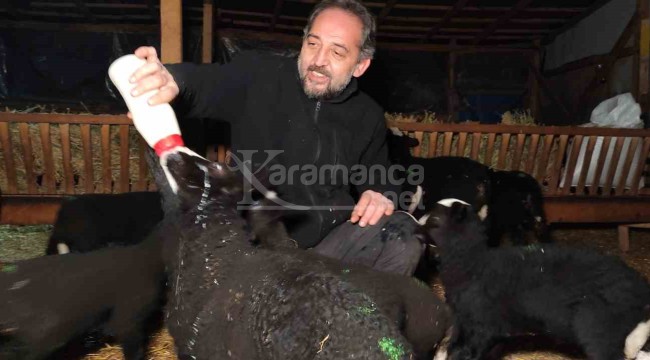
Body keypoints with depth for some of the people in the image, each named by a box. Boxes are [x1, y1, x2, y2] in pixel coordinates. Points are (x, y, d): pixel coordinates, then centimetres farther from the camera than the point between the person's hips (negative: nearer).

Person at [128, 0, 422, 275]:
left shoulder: (367, 117, 8)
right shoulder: (257, 77, -5)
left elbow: (378, 180, 20)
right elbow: (203, 84, -21)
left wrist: (382, 196, -5)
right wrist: (171, 81, -46)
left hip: (330, 242, 3)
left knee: (402, 234, -21)